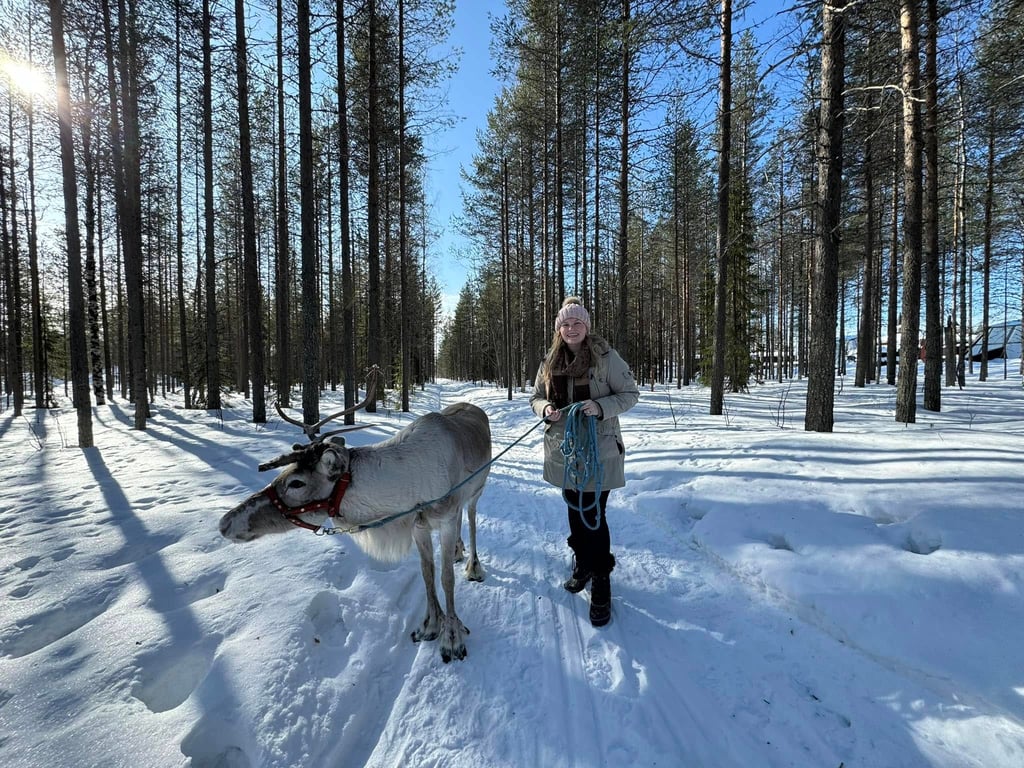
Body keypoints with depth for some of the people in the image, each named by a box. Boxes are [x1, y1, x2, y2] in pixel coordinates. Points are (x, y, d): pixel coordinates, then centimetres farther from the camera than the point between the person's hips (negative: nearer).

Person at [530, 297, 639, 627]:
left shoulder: (606, 357, -8)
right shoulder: (550, 362, 5)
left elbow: (630, 394, -5)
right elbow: (536, 397, 12)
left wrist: (601, 407, -22)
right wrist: (545, 409, -11)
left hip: (599, 450, -4)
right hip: (563, 450, 5)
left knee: (594, 515, -3)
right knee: (574, 510, 18)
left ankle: (601, 583, 14)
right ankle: (582, 564, 39)